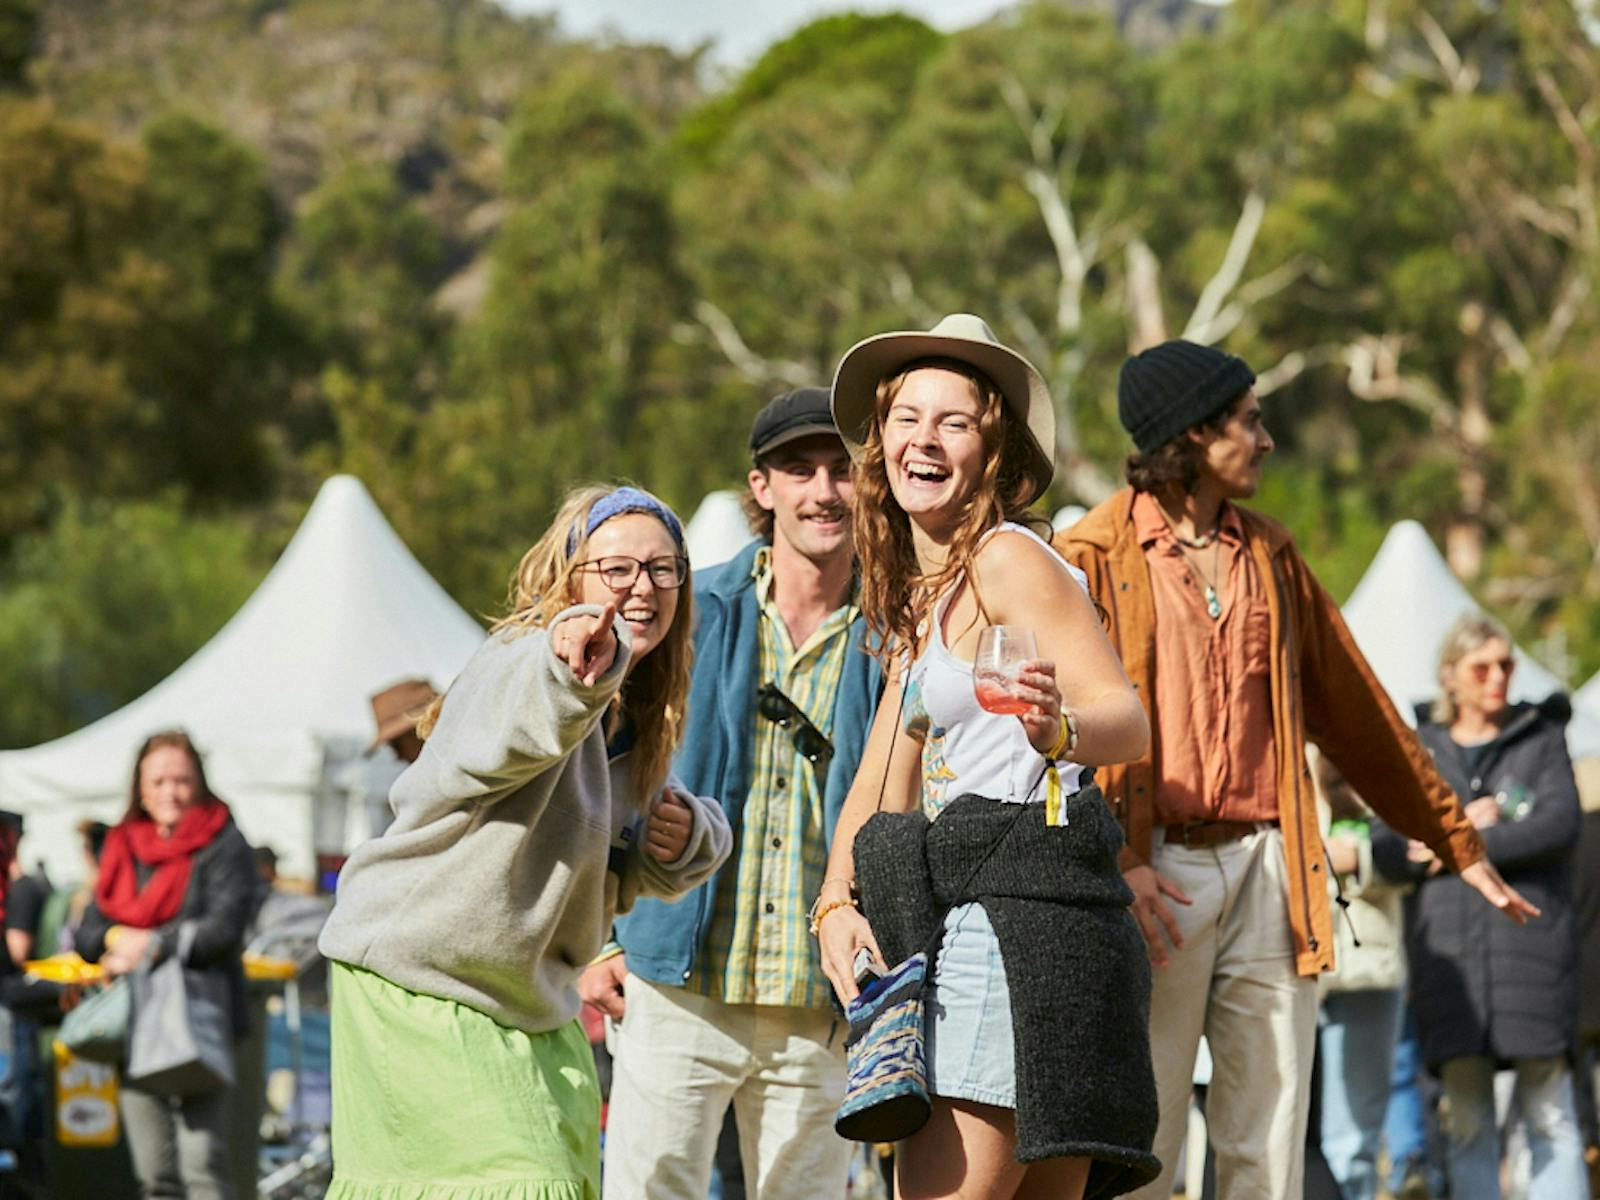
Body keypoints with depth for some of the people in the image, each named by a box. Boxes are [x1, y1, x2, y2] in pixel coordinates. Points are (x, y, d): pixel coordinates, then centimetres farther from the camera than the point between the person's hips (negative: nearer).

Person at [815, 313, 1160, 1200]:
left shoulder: (1008, 559, -6)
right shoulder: (918, 597, 21)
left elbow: (1128, 718, -17)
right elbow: (883, 782, 19)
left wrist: (1058, 730, -39)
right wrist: (835, 902, 2)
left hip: (1022, 913, -10)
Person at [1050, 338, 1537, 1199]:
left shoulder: (1269, 554, 17)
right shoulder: (1091, 555, 1)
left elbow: (1354, 712, 22)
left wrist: (1456, 841, 23)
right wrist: (1113, 858, -18)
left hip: (1266, 870, 5)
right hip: (1157, 876, -4)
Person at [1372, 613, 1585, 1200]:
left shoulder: (1542, 737, 12)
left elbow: (1560, 825, -3)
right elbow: (1385, 844, 7)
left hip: (1531, 940, -1)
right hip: (1447, 946, 1)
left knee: (1549, 1114, -4)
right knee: (1468, 1121, -2)